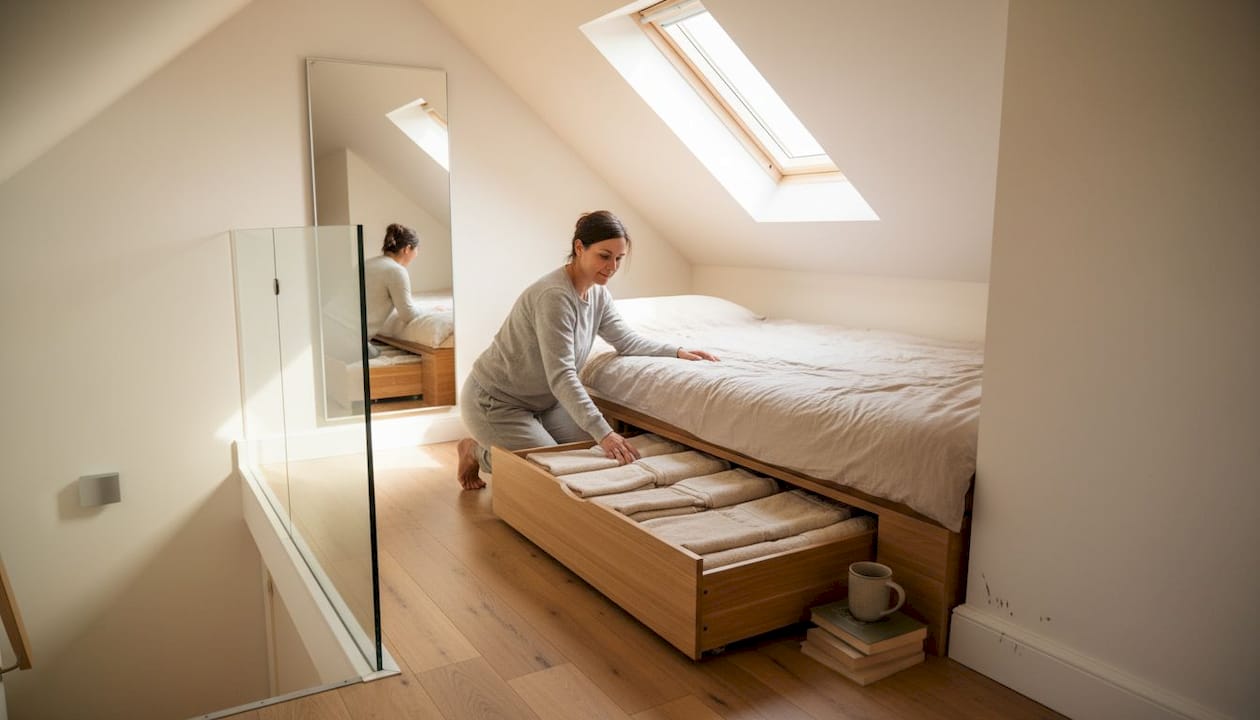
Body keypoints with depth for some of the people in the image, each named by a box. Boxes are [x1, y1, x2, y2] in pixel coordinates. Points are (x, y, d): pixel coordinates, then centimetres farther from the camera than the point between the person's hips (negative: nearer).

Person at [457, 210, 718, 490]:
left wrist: (677, 351, -7)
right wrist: (604, 433, -40)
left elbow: (625, 339, 8)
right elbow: (561, 376, -35)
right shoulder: (554, 295, -30)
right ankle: (476, 451, 13)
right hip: (496, 401, -9)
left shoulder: (598, 293, -3)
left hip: (543, 399, 9)